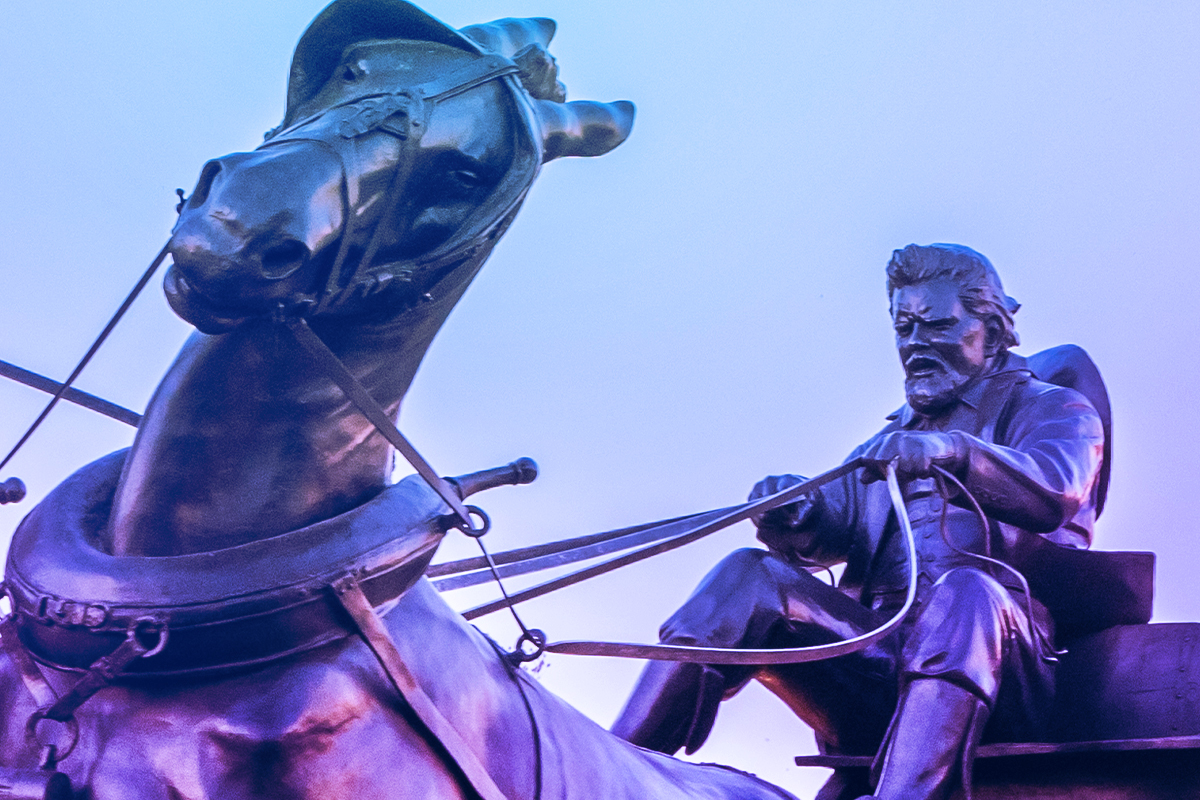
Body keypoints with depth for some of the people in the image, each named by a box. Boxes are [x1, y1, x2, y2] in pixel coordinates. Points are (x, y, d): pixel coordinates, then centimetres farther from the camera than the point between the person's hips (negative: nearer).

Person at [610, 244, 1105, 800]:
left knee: (964, 590, -36)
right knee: (750, 577, -17)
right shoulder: (883, 448, 28)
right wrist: (795, 518, -15)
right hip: (876, 664, 4)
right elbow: (830, 535, 10)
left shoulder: (1054, 410, 13)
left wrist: (953, 452, -32)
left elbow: (1055, 491, -13)